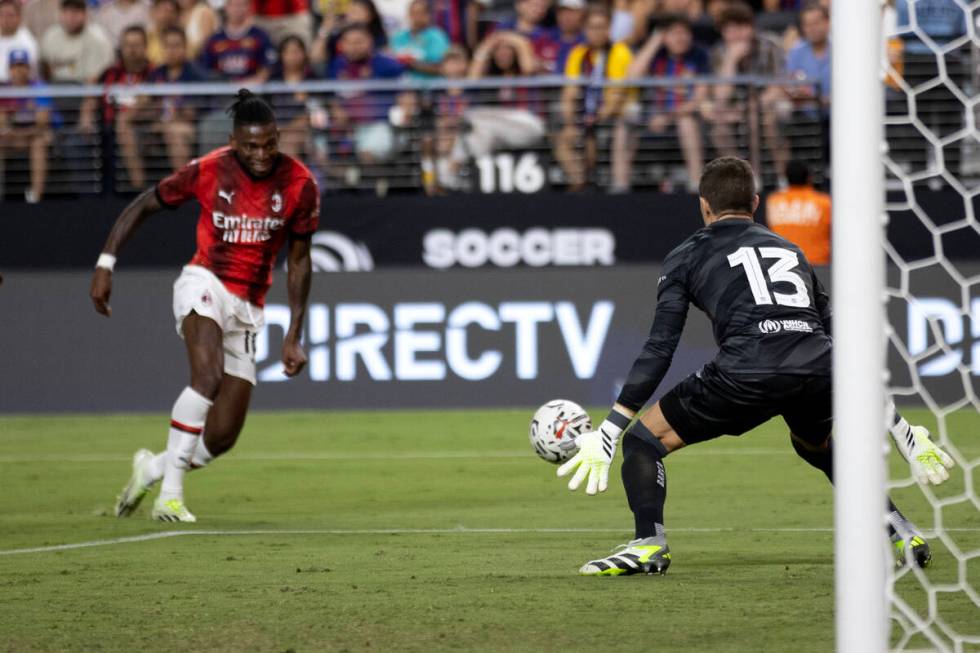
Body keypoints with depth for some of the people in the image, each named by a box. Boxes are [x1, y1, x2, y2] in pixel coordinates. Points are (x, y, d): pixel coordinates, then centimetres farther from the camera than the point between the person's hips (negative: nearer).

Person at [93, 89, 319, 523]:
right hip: (204, 283, -3)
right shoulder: (208, 172, -11)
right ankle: (170, 493, -29)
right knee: (208, 377, -34)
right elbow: (142, 207, 2)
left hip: (247, 308, 3)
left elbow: (298, 261, 6)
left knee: (221, 438, 0)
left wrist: (293, 336, 4)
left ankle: (152, 468, 29)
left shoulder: (300, 185, -5)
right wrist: (106, 263, -7)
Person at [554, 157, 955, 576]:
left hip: (746, 370, -5)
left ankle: (649, 544, -8)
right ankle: (901, 531, 30)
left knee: (644, 439, 12)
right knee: (816, 444, 38)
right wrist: (902, 431, 36)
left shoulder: (687, 257, 20)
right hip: (818, 373, 5)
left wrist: (609, 432, 11)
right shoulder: (789, 249, 32)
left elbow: (659, 350, 10)